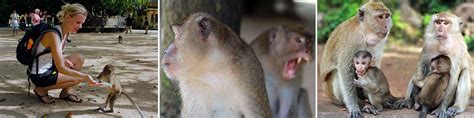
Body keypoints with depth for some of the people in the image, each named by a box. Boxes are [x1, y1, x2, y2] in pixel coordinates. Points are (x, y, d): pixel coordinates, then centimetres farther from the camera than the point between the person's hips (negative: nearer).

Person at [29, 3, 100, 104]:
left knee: (79, 59, 7)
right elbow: (61, 68, -31)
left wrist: (64, 60, -9)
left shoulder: (65, 33, 1)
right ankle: (42, 89, -3)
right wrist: (85, 77, -36)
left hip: (49, 68, 9)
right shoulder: (54, 34, -26)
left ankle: (65, 92, 9)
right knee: (79, 78, -12)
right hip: (40, 76, -9)